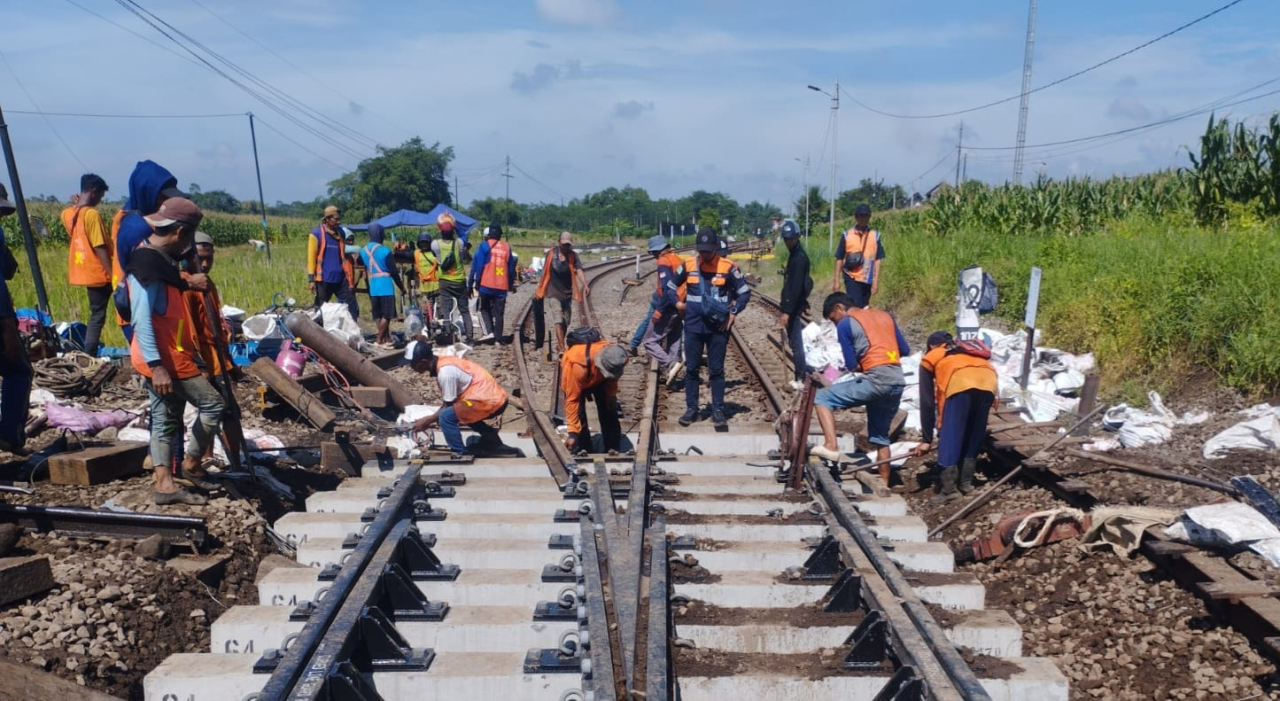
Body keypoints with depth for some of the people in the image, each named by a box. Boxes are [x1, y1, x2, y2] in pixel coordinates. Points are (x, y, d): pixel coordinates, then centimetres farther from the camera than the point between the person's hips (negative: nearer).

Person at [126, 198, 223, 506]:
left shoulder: (160, 259, 11)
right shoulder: (147, 265, -20)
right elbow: (141, 321, -24)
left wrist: (187, 283, 17)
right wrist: (156, 365, -27)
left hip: (171, 356, 10)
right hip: (164, 359, -10)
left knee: (165, 421, 10)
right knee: (212, 403, -1)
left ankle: (165, 485, 14)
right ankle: (190, 462, 15)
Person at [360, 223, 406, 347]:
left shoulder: (363, 251, 6)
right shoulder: (385, 251, -13)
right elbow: (394, 271, -10)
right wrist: (402, 287, 0)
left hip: (372, 287, 6)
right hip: (385, 286, -6)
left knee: (379, 315, 11)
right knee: (386, 315, -1)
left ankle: (387, 339, 16)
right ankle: (379, 340, -5)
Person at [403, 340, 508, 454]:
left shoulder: (445, 372, -19)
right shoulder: (444, 364, 9)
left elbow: (448, 405, -11)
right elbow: (449, 403, 15)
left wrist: (427, 420, 0)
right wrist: (430, 418, 11)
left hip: (490, 401, -10)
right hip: (494, 398, 10)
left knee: (446, 417, -17)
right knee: (452, 412, 27)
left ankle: (461, 456, -7)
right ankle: (490, 437, 28)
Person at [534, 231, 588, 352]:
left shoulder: (573, 256, -4)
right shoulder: (551, 254, -4)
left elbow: (579, 270, -18)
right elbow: (544, 272, 5)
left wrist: (585, 285, -35)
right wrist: (538, 289, 9)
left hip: (567, 293, 2)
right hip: (554, 292, -2)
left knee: (566, 321, 10)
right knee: (558, 320, -13)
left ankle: (559, 345, 27)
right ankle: (562, 348, -18)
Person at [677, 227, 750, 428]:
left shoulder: (728, 267, -6)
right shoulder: (688, 265, 1)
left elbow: (745, 292, 2)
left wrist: (733, 313, -5)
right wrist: (678, 303, 6)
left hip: (718, 326, -2)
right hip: (693, 326, 2)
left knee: (717, 370, 5)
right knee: (691, 368, 7)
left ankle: (718, 411, 12)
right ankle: (691, 408, 18)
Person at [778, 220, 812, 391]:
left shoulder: (799, 258, -18)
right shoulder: (794, 254, 12)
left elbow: (797, 287, -23)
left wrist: (787, 311, -24)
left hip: (794, 307, -10)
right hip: (792, 305, 10)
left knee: (795, 343, -6)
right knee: (794, 341, 13)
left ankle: (800, 380, -1)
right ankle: (800, 376, 20)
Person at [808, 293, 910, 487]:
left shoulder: (845, 324, 3)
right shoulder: (885, 316, 21)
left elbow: (852, 366, -1)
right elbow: (905, 351, 21)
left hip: (876, 381, -7)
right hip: (898, 383, 7)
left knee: (822, 397, 1)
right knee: (880, 436, 21)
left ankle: (831, 446, -14)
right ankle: (883, 484, 23)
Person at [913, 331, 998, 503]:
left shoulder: (930, 358, 30)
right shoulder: (970, 349, 44)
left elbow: (927, 402, 26)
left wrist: (927, 439, 28)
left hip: (960, 383, -5)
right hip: (988, 380, 5)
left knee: (949, 437, 5)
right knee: (974, 437, 20)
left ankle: (949, 488, 2)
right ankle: (966, 482, 25)